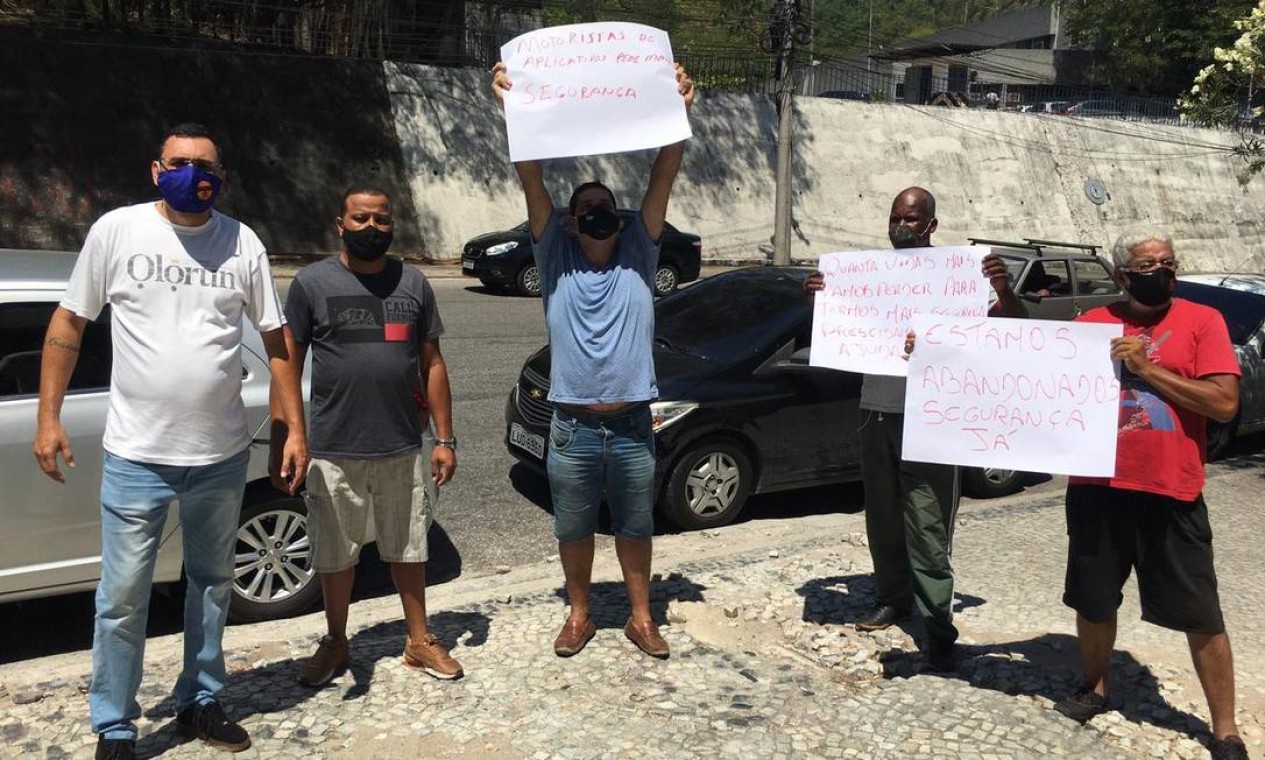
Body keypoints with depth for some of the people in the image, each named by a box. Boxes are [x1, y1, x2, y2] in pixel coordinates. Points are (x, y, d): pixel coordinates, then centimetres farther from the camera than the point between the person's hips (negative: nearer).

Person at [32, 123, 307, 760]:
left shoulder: (243, 242, 1)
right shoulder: (116, 230, -3)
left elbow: (276, 340, 5)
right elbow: (68, 323, 3)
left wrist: (295, 428, 0)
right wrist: (49, 417, -2)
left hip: (222, 455, 2)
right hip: (136, 456, -2)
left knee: (212, 584, 16)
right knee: (123, 598, 4)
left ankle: (199, 702, 34)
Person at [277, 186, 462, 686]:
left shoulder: (413, 284, 5)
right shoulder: (312, 283, -2)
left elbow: (432, 364, 7)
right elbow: (289, 365, -1)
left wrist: (444, 439, 3)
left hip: (404, 447, 2)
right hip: (334, 451, -1)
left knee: (408, 550, 14)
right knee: (336, 554, 13)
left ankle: (420, 641, 29)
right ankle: (335, 643, 32)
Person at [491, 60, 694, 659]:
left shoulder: (638, 253, 2)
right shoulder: (556, 257, -1)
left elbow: (662, 179, -7)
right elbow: (532, 180, -11)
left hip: (632, 427, 1)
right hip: (572, 428, 0)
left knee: (635, 528, 16)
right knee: (574, 530, 15)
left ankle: (640, 618, 33)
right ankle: (579, 615, 35)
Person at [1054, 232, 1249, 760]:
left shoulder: (1202, 321, -3)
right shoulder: (1091, 324, 5)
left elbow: (1225, 403, -11)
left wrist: (1147, 369, -15)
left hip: (1170, 495, -2)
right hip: (1096, 489, 3)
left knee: (1201, 616, 5)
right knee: (1093, 601, 16)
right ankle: (1096, 689, 39)